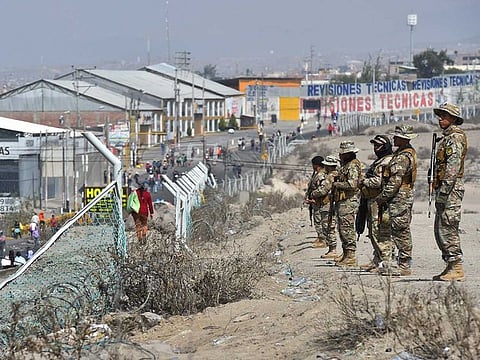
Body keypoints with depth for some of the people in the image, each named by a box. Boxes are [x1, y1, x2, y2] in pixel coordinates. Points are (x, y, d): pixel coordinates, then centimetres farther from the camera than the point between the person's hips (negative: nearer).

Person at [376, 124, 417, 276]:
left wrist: (381, 198, -12)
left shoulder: (402, 157, -18)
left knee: (400, 232, -7)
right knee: (403, 233, 12)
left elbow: (394, 182, -21)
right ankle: (404, 264, 15)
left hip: (399, 200, -11)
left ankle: (404, 266, -6)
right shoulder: (410, 153, 15)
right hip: (406, 198, 11)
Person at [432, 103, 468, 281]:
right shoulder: (447, 137, 22)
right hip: (444, 191, 11)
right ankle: (451, 266, 15)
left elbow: (453, 166, -20)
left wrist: (444, 188, -24)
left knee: (447, 229, -12)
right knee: (440, 230, 12)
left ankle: (457, 268, -13)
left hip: (451, 189, -11)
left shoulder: (455, 137, -10)